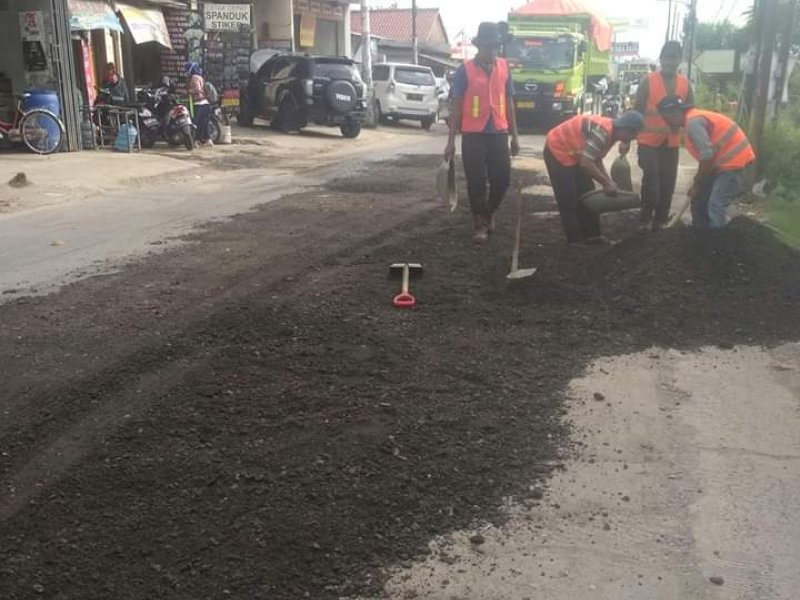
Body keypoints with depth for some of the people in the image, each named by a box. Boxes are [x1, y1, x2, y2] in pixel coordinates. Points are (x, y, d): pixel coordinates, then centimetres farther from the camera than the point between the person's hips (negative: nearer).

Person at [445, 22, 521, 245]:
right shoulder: (465, 70, -4)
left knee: (502, 179, 5)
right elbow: (456, 107, -2)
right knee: (476, 182, 1)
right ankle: (480, 224, 15)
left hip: (499, 133, 3)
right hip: (473, 135, -3)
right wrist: (451, 141, -5)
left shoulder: (504, 67, 7)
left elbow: (509, 103, 13)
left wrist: (515, 136, 11)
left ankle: (489, 212, 31)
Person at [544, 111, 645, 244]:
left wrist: (609, 181, -5)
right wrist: (606, 183, -24)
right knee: (569, 200, -7)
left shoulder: (612, 132, 0)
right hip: (558, 150, -10)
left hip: (572, 153, 10)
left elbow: (596, 160, 7)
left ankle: (591, 235, 17)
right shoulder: (603, 131, -30)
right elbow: (586, 163, -34)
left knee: (586, 193, 10)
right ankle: (575, 240, 2)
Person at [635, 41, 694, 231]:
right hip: (648, 141, -4)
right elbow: (636, 112, -5)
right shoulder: (648, 82, -8)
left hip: (672, 143, 4)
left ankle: (660, 221, 20)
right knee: (651, 180, -13)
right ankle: (646, 220, 1)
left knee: (668, 184, 7)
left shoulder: (685, 84, 4)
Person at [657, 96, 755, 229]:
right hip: (726, 163, 11)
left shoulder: (693, 122, -19)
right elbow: (706, 157, 14)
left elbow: (708, 157, -21)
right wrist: (697, 183, 10)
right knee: (700, 199, 16)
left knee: (716, 208, -16)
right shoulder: (694, 119, 13)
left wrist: (696, 184, -9)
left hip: (737, 164, -11)